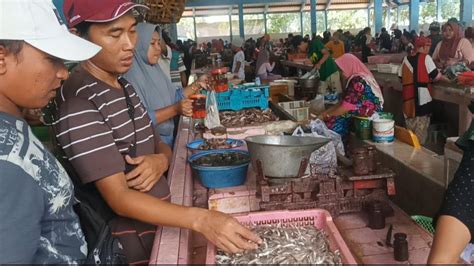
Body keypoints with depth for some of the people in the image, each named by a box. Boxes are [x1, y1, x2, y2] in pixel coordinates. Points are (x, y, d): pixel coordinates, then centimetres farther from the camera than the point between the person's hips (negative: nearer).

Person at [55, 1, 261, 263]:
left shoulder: (123, 84, 5)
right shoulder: (78, 104, -23)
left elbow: (158, 144, 11)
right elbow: (119, 198, -27)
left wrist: (161, 160, -13)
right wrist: (201, 219, -37)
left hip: (161, 224, 8)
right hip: (130, 243, -7)